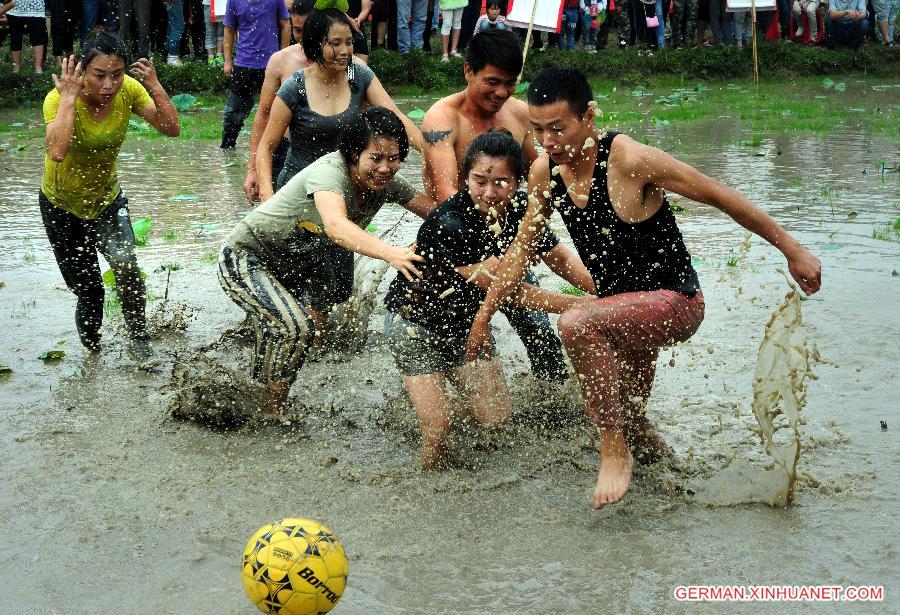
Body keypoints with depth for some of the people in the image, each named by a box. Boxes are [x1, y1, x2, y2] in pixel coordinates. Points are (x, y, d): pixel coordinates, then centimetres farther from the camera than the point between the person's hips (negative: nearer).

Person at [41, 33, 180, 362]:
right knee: (88, 292, 5)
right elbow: (56, 152, -45)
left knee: (125, 265, -26)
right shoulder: (59, 99, -28)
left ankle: (139, 340, -5)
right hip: (62, 203, -2)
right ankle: (92, 354, 34)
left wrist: (155, 87, -31)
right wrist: (69, 98, -41)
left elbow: (171, 129, -23)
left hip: (107, 198, 2)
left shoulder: (128, 91, -18)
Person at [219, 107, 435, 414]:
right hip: (245, 259, -8)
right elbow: (336, 225, -53)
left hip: (294, 269, 8)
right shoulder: (329, 171, -33)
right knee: (296, 327, -27)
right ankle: (271, 409, -8)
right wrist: (390, 253, -68)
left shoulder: (388, 184, -11)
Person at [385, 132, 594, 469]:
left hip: (468, 321, 6)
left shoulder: (518, 209, -14)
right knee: (438, 425, -12)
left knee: (497, 418, 0)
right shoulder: (448, 225, -34)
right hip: (416, 321, -5)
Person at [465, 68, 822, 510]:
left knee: (575, 324, -33)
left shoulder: (630, 160, -24)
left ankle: (616, 449, -21)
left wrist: (792, 250, -10)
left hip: (675, 303, -7)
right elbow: (523, 246, 10)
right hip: (623, 309, 8)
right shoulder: (544, 173, -5)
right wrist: (484, 315, 11)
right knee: (627, 418, 21)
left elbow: (722, 197, -16)